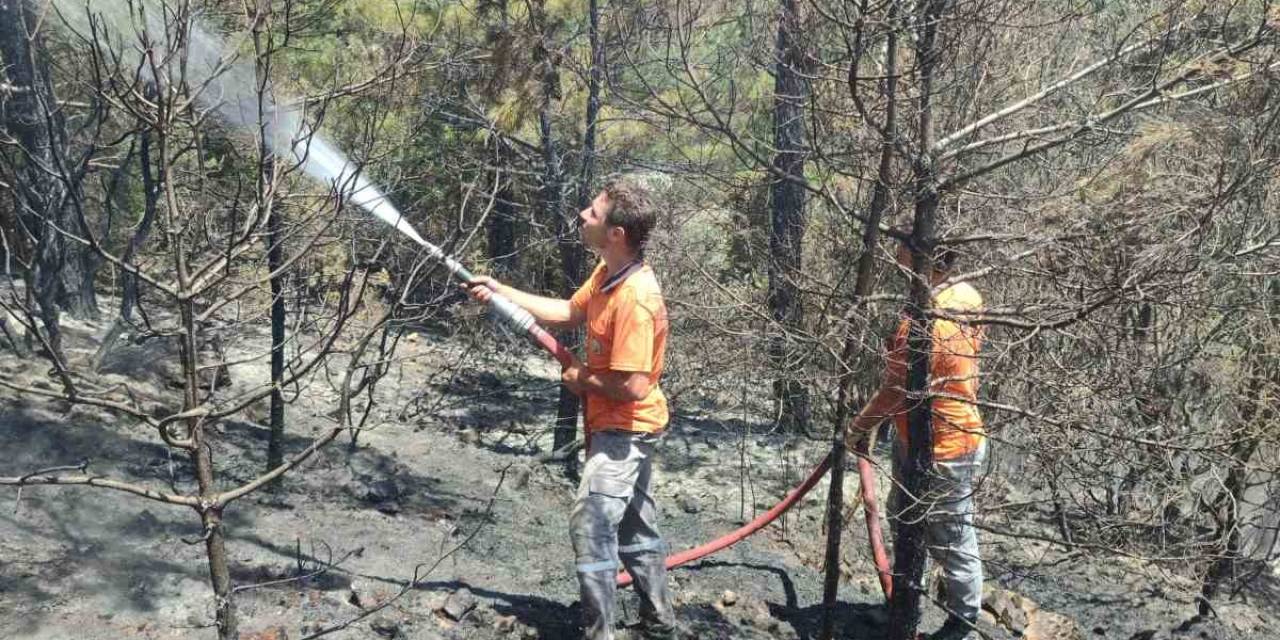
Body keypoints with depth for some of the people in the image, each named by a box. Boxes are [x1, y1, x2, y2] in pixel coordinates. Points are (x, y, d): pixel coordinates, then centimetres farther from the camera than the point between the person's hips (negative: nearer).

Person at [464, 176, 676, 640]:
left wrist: (582, 380, -12)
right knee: (635, 528, 18)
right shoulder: (607, 273, 0)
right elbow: (569, 313, 16)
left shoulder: (634, 297, -29)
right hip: (620, 427, 10)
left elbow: (632, 385, -31)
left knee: (590, 527, -9)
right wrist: (500, 292, 11)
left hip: (624, 430, -10)